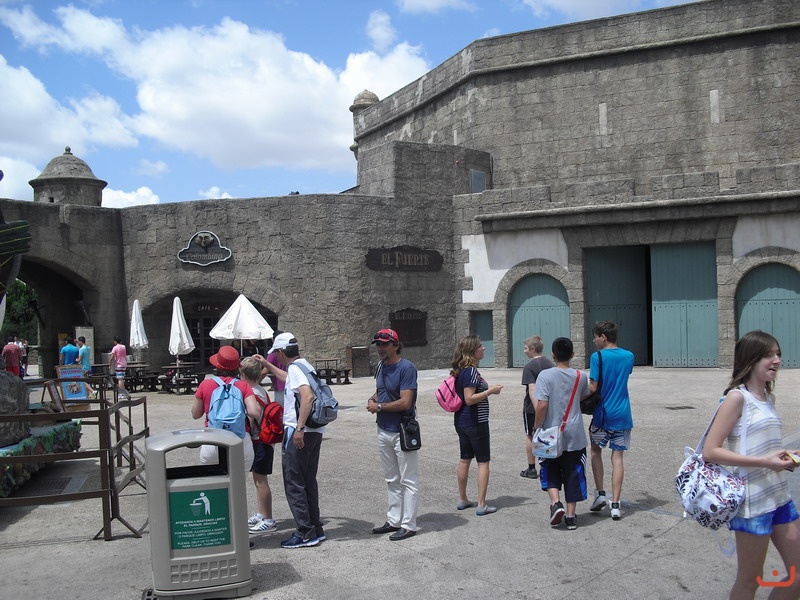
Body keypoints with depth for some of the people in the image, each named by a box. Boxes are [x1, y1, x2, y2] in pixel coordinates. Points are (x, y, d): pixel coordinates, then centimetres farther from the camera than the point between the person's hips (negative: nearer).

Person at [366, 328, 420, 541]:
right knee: (392, 480, 18)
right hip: (384, 430, 9)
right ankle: (394, 520, 29)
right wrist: (372, 400, 0)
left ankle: (408, 525, 10)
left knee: (408, 481, 3)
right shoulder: (381, 366, 8)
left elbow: (405, 402, -24)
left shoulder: (406, 368, -18)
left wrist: (379, 407, -14)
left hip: (402, 432, -9)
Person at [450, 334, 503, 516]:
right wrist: (490, 391, -18)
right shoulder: (471, 371, -20)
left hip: (461, 421, 9)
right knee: (483, 462, 0)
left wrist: (487, 389, 16)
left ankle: (462, 499, 27)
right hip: (475, 422, -9)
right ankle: (481, 505, 2)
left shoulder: (460, 370, 8)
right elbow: (469, 399, -25)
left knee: (465, 460, 17)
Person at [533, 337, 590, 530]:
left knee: (551, 472, 17)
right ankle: (571, 516, 14)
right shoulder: (580, 377, -1)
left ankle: (556, 503, -2)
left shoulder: (545, 375, -13)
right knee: (573, 474, 10)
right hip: (574, 435, 2)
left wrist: (537, 426, -7)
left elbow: (542, 405, -19)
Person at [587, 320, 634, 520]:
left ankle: (600, 494, 12)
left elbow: (593, 388, -15)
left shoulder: (597, 357, -12)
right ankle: (615, 505, 3)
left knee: (596, 451, 18)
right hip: (622, 414, 3)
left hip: (602, 413, -3)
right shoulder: (628, 356, 4)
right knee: (617, 456, 5)